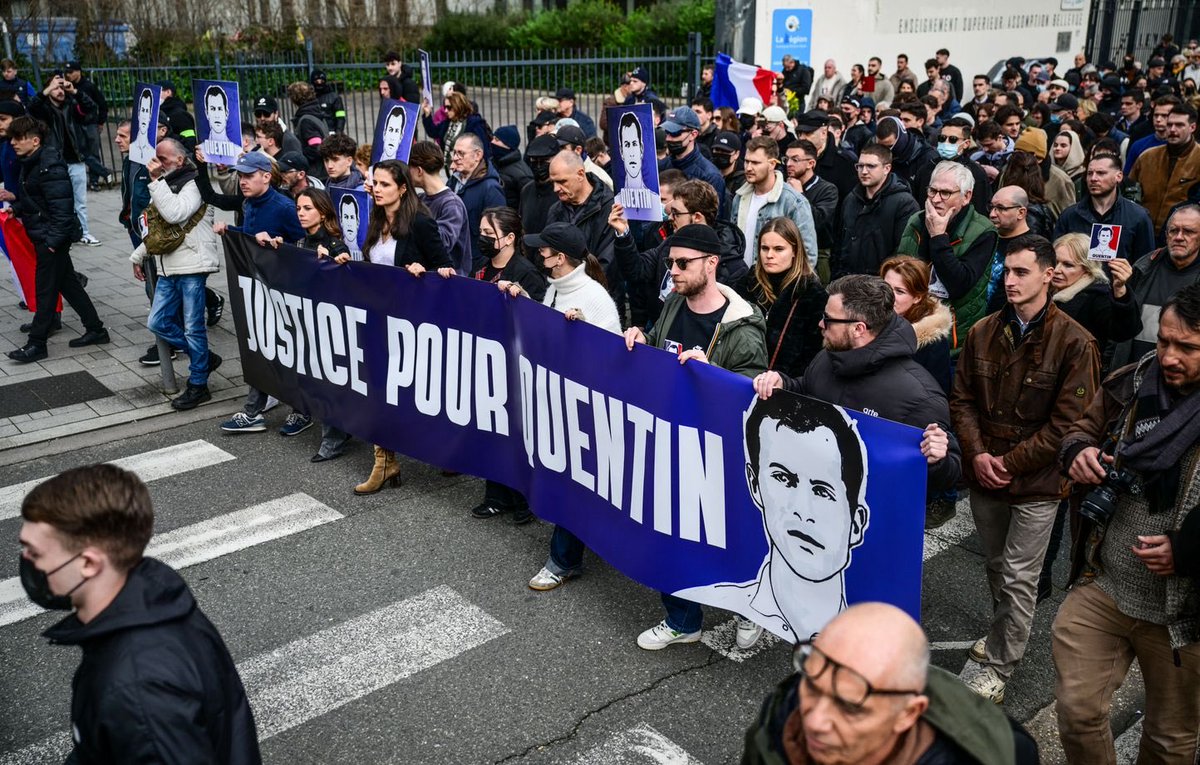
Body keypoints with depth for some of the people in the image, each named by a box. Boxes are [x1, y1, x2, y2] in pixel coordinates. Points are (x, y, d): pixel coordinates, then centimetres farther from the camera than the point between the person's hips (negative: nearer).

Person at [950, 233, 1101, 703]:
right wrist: (977, 454, -8)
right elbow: (962, 398, 6)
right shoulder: (983, 332, 1)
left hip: (1036, 482, -4)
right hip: (983, 474, 5)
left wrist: (1010, 463, -13)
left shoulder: (1074, 342, -13)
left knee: (1018, 577, 2)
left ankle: (999, 668, 16)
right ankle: (1004, 634, 42)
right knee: (995, 566, 20)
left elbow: (1068, 422, -14)